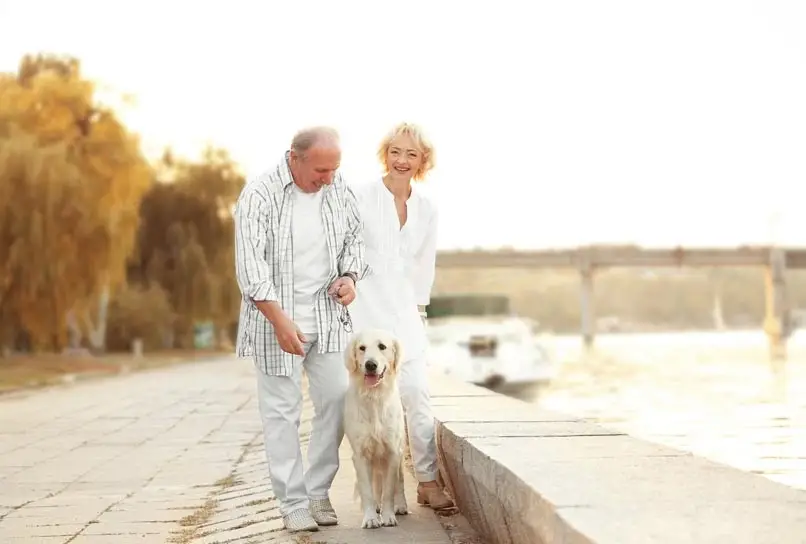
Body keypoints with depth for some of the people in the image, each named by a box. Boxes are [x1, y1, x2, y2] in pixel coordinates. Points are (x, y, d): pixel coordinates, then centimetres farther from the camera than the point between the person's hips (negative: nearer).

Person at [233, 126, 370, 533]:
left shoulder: (339, 189, -1)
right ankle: (293, 503, 7)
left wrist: (350, 275, -6)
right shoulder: (260, 195, -16)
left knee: (336, 400, 3)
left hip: (327, 315, 5)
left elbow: (354, 238, 14)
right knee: (282, 411, 0)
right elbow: (250, 265, -19)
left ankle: (318, 492, 17)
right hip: (276, 316, -4)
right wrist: (280, 321, -24)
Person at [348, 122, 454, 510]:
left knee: (417, 394, -4)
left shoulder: (427, 209, 9)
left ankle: (428, 482, 2)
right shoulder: (360, 197, -6)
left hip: (403, 312, 4)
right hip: (363, 309, -4)